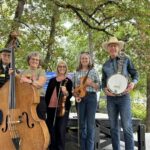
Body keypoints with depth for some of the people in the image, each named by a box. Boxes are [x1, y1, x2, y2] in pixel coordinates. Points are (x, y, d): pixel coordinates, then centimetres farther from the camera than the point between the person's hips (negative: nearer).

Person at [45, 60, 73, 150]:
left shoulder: (68, 81, 3)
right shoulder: (52, 80, 15)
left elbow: (70, 95, -5)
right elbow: (47, 93, 16)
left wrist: (66, 92, -25)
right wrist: (46, 104, 8)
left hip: (63, 108, -4)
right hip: (51, 107, 4)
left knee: (61, 130, -7)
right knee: (51, 129, 7)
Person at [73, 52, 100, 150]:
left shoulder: (93, 71, 4)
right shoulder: (77, 73, 12)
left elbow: (99, 86, 2)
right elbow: (75, 88, 13)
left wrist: (91, 83, -16)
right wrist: (76, 96, -5)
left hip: (91, 97, -3)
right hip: (80, 98, 3)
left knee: (90, 124, -4)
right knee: (82, 124, 7)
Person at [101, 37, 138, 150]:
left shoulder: (126, 60, 4)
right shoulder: (105, 65, 11)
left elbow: (135, 74, 6)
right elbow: (103, 81, 15)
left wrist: (133, 83, -15)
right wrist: (105, 89, -6)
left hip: (124, 97, -3)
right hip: (111, 98, 3)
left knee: (127, 127, -9)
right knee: (114, 127, 8)